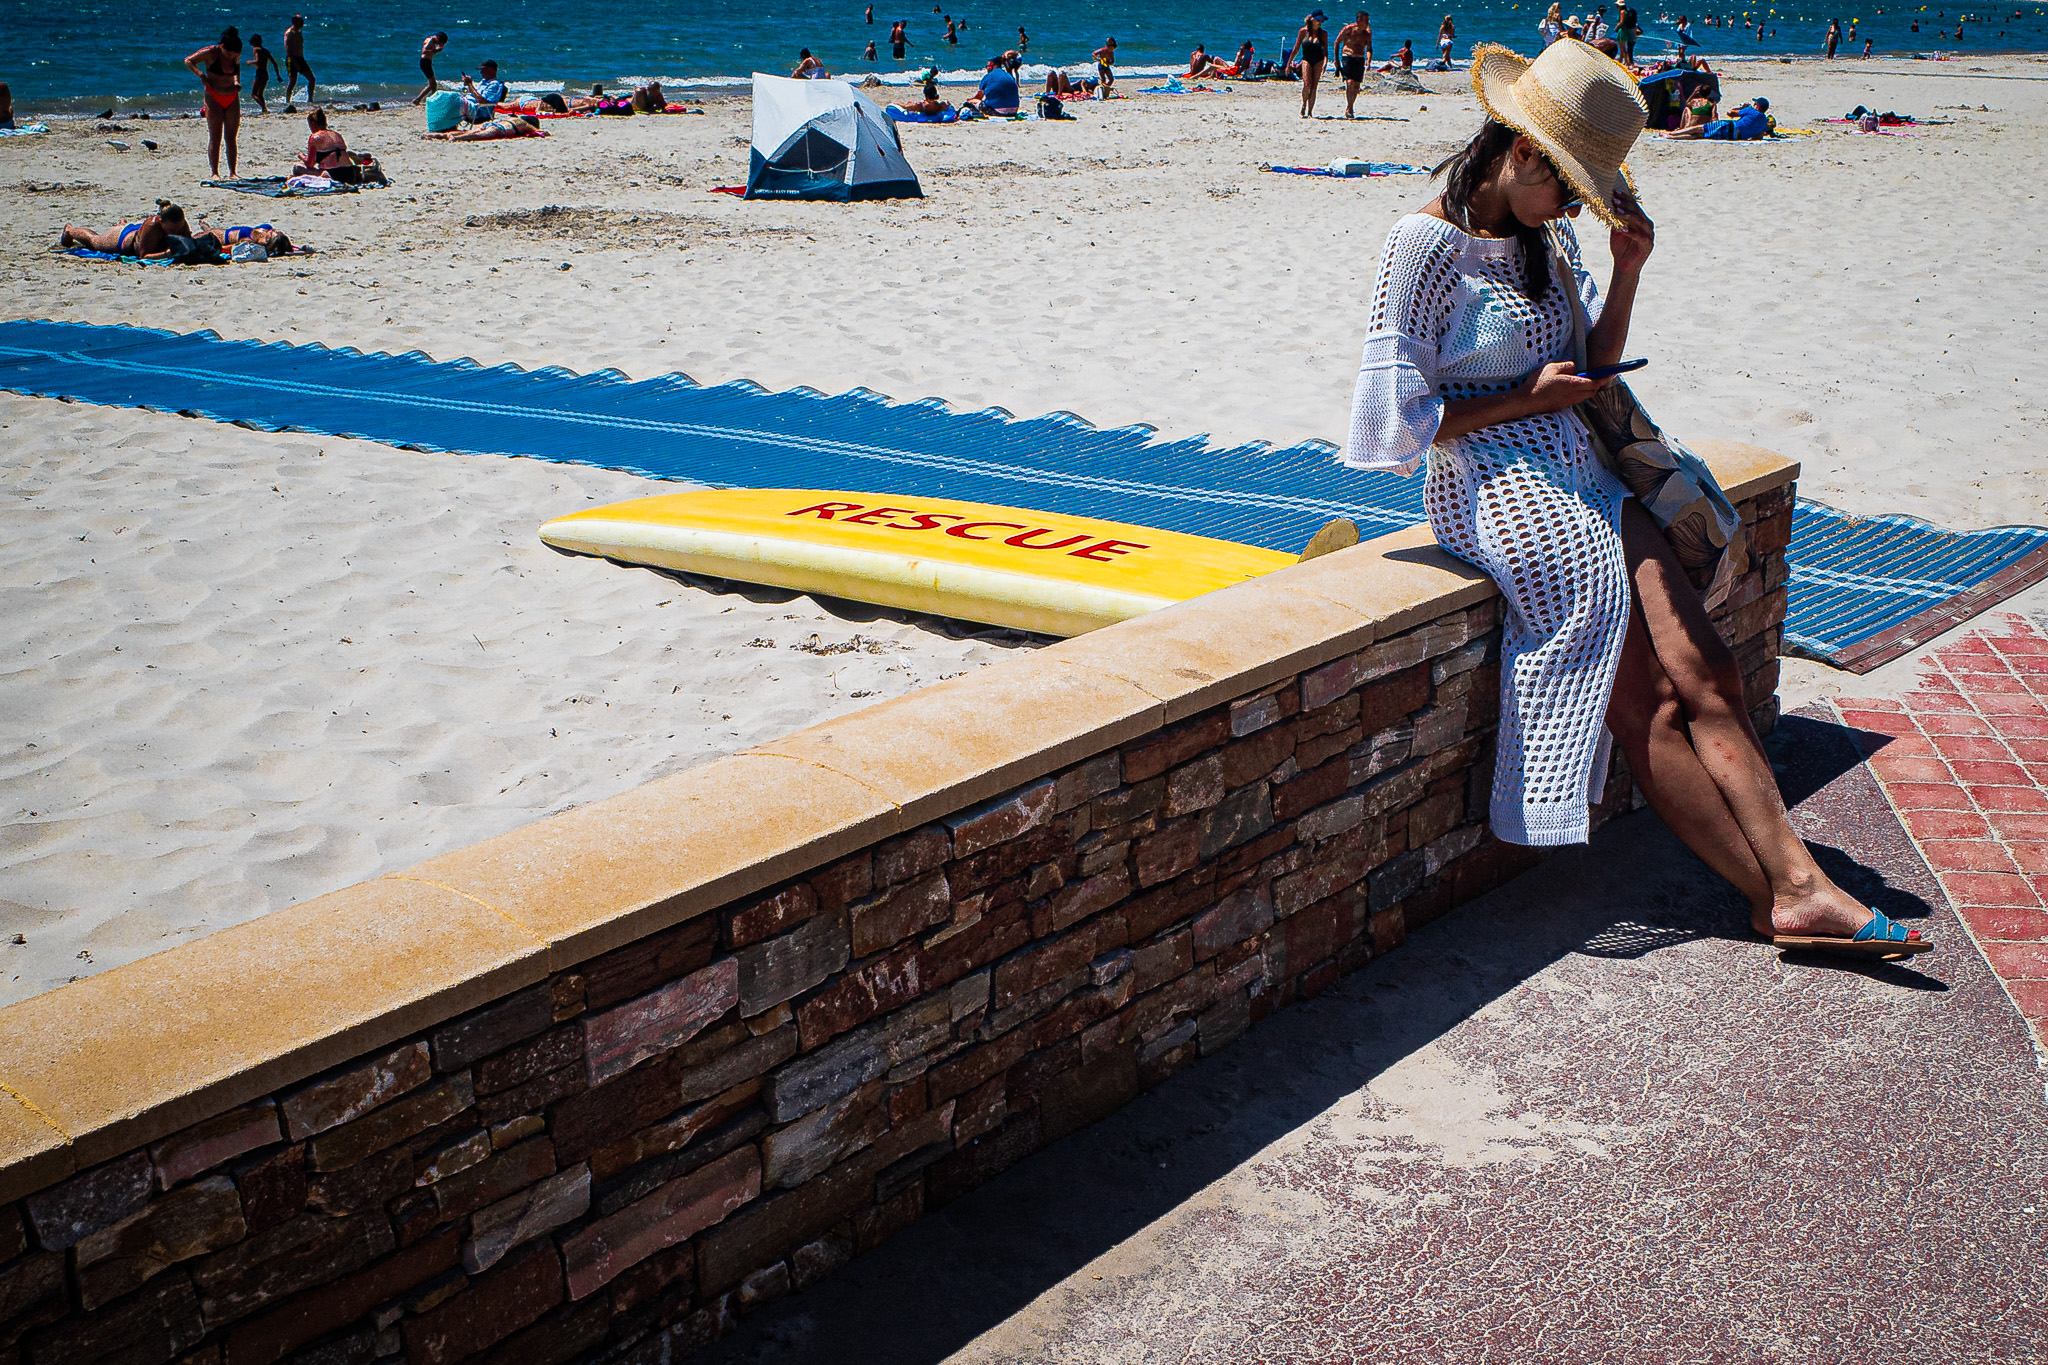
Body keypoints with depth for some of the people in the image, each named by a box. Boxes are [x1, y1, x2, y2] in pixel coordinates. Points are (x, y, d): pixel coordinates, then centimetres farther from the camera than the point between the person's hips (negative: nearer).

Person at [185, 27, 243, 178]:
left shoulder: (236, 56, 3)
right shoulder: (210, 53, -11)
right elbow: (188, 61, -4)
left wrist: (237, 81, 9)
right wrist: (201, 75, -19)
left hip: (232, 98, 4)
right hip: (213, 97, -4)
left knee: (231, 137, 2)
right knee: (215, 137, -6)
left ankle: (232, 172, 4)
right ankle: (215, 173, -4)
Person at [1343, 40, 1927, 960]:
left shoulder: (1546, 236, 14)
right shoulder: (1428, 244, -9)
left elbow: (1593, 367, 22)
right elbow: (1400, 415, -11)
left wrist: (1628, 274, 6)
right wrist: (1524, 400, -10)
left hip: (1574, 475, 7)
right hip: (1490, 485, -7)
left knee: (1705, 674, -11)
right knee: (1645, 704, -14)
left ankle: (1802, 886, -15)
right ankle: (1778, 899, -6)